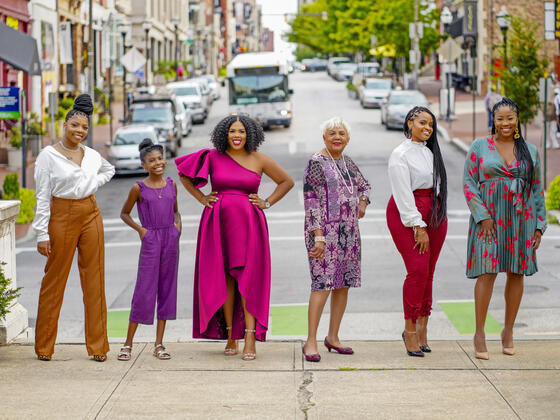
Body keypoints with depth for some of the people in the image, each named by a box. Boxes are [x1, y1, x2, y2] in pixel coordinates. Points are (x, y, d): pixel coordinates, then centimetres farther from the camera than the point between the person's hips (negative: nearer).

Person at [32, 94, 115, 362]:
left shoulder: (92, 156, 8)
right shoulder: (48, 156, -6)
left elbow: (109, 170, 31)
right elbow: (42, 197, -7)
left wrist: (94, 184, 11)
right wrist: (42, 234, -11)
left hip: (90, 216, 4)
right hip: (62, 217, -4)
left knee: (94, 279, 3)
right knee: (54, 280, 3)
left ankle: (97, 346, 9)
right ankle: (44, 346, 13)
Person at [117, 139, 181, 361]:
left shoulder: (171, 185, 8)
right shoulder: (139, 188, -3)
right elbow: (124, 213, 8)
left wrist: (178, 224, 3)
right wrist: (140, 229, -5)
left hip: (171, 238, 4)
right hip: (150, 240, -4)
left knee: (167, 289, 5)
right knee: (144, 290, -6)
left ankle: (159, 344, 11)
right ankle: (128, 344, 2)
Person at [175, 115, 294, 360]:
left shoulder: (259, 160, 3)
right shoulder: (213, 157, 3)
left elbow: (287, 181, 13)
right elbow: (184, 174, 15)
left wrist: (267, 203, 3)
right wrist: (201, 198, 6)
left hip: (247, 223, -1)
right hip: (218, 223, 1)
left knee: (248, 279, -8)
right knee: (225, 278, 3)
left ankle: (250, 339, -11)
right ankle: (231, 336, 12)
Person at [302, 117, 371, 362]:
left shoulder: (346, 162, 14)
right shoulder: (317, 163, -8)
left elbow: (364, 186, 32)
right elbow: (312, 202, -13)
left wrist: (362, 203, 10)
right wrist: (318, 237, -19)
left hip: (349, 231, 8)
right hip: (325, 230, -8)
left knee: (344, 284, 8)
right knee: (322, 283, -14)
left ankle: (333, 337, 17)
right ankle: (310, 342, -12)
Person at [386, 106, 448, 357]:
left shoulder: (430, 151, 15)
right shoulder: (400, 155, -8)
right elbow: (403, 194, -13)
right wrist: (418, 228, -17)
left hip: (434, 213, 7)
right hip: (407, 215, -7)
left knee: (428, 273, 4)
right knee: (417, 270, -12)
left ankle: (422, 328, 11)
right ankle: (410, 330, -4)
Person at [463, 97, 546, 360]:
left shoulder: (530, 151, 10)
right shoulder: (480, 146, 3)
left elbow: (537, 190, 12)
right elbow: (468, 183, -1)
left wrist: (539, 225, 6)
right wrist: (482, 216, -11)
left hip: (521, 218, 3)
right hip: (489, 218, -3)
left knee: (516, 273, 5)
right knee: (487, 272, -11)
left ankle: (508, 331, 18)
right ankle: (479, 334, -5)